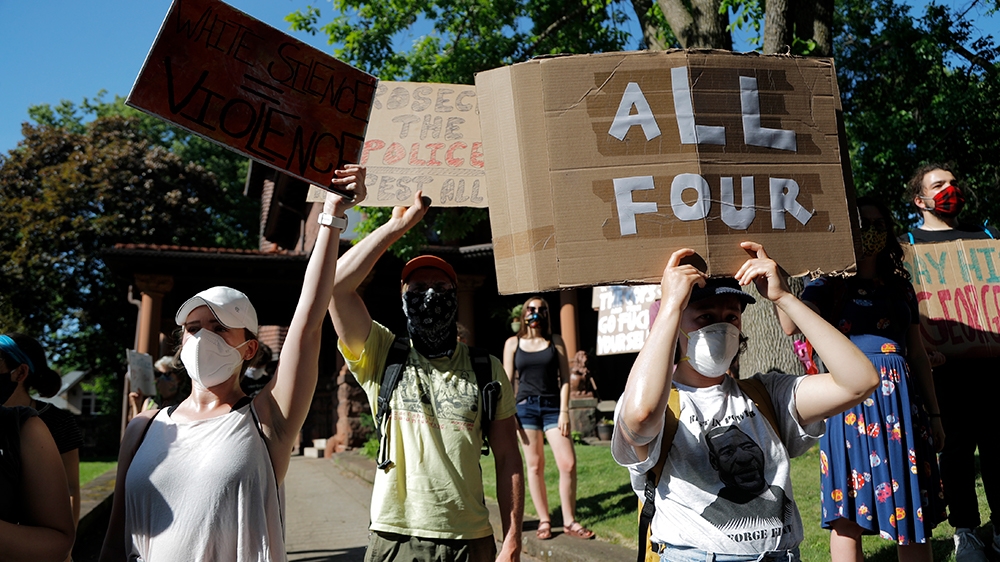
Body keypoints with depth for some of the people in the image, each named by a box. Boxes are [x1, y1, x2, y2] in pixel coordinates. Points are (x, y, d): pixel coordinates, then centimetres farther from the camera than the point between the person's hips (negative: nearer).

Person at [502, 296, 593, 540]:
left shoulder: (555, 341, 6)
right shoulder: (513, 343, 5)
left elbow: (565, 378, 3)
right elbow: (507, 381, 5)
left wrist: (564, 411, -5)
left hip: (553, 406, 0)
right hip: (526, 407, 0)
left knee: (568, 463, -6)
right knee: (535, 465, 4)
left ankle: (569, 522, 7)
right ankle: (544, 521, 14)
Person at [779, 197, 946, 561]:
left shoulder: (900, 286, 16)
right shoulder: (830, 285, 1)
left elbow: (918, 354, 18)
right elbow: (790, 325, -19)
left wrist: (934, 413, 16)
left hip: (901, 398, 5)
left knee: (914, 511, 7)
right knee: (847, 514, -1)